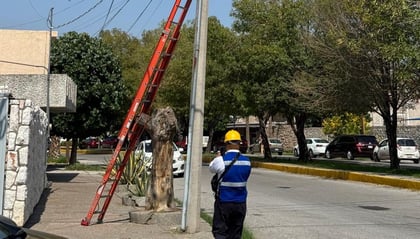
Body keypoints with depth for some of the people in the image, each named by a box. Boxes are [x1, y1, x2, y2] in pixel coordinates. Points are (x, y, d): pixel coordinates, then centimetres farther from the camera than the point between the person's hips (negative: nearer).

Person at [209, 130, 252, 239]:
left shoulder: (221, 160, -14)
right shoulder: (246, 161, -3)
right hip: (241, 203, 4)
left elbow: (211, 168, 5)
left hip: (224, 202, -4)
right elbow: (245, 178, 8)